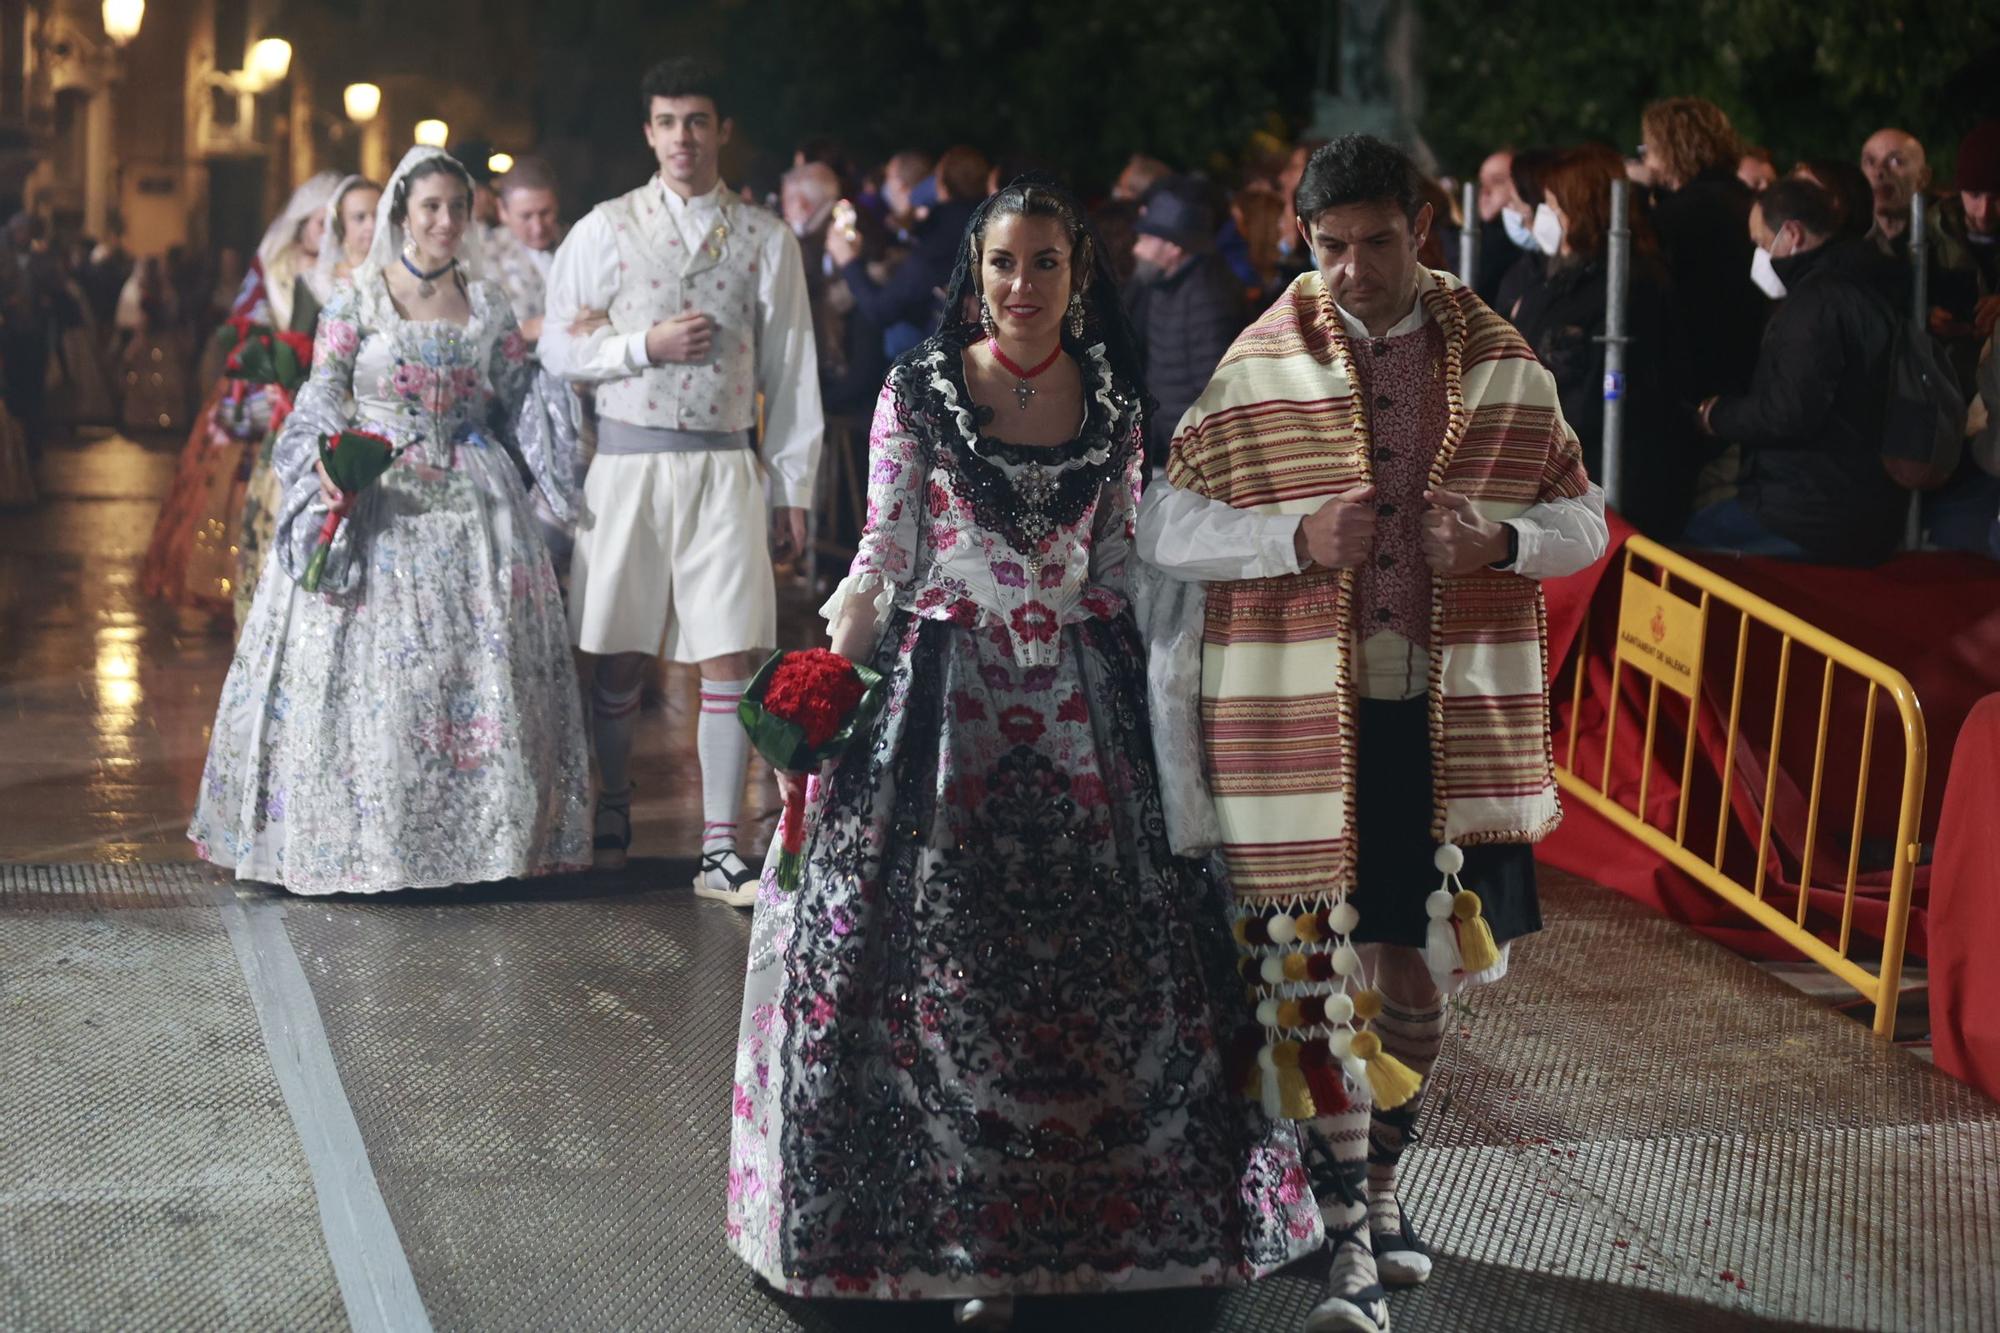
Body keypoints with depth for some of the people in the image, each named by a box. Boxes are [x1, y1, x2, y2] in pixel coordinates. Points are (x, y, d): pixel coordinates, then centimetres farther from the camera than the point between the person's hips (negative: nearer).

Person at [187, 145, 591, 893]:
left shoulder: (488, 304, 10)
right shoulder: (357, 299, 2)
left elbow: (518, 403, 14)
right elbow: (323, 397, -1)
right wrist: (328, 469, -17)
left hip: (469, 502, 3)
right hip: (372, 500, -3)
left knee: (477, 665, -1)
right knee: (370, 665, -5)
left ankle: (476, 835, 5)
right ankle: (362, 838, 2)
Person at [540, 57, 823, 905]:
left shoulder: (765, 240, 6)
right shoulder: (606, 230, 4)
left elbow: (790, 369, 8)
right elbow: (559, 350, 4)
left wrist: (794, 489, 5)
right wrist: (646, 345, -11)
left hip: (724, 465, 0)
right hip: (628, 460, 0)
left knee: (730, 657, -4)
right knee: (618, 657, 7)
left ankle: (719, 852, 3)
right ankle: (612, 816, 27)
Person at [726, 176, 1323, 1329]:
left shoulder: (1112, 403, 4)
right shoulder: (920, 392, -4)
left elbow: (1117, 572, 10)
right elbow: (883, 562, -2)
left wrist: (1141, 702, 8)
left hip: (1077, 706, 3)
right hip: (946, 700, -2)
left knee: (1085, 963, 5)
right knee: (945, 960, 2)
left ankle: (1054, 1212, 19)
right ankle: (955, 1221, 15)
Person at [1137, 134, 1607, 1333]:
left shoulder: (1502, 367, 4)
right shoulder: (1258, 372, -2)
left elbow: (1584, 520, 9)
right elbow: (1164, 527, -3)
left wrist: (1504, 540, -13)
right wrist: (1297, 537, -19)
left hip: (1454, 716, 2)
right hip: (1301, 719, -2)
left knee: (1421, 968, 13)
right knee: (1321, 978, -1)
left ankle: (1382, 1183, 36)